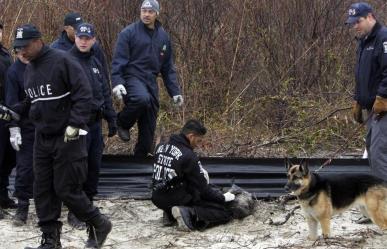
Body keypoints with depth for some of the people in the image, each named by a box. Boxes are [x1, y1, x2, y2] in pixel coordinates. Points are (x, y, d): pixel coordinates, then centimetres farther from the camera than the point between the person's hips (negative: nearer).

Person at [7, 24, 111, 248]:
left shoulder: (62, 61, -14)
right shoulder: (30, 69, 11)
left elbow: (83, 94, -17)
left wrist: (75, 124, -23)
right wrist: (13, 111, 3)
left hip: (68, 137, -8)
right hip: (42, 138, 8)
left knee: (66, 189, -6)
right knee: (43, 190, 6)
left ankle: (100, 224, 14)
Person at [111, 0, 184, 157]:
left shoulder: (163, 36, 11)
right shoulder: (129, 33, -4)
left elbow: (168, 67, 17)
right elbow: (118, 60, -9)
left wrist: (175, 91, 12)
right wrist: (117, 82, -24)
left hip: (151, 81, 5)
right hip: (132, 78, -5)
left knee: (148, 126, 3)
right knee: (142, 98, -37)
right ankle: (123, 123, -9)